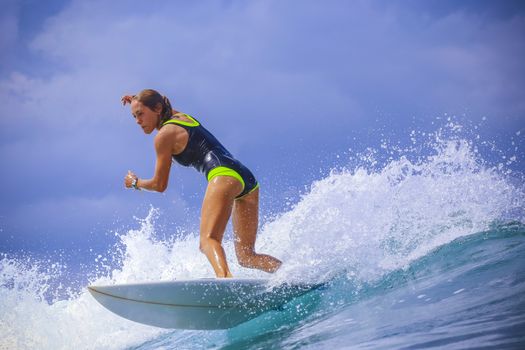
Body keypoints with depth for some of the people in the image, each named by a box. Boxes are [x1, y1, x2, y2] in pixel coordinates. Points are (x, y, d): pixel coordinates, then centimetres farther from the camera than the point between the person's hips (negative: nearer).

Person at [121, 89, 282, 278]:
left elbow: (159, 185, 10)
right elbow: (165, 109, 56)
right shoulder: (181, 116, 27)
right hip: (247, 178, 9)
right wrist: (138, 101, 45)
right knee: (246, 256, 9)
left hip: (224, 174, -9)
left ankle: (225, 277, -57)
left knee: (208, 239, -27)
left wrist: (135, 182, 27)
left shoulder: (164, 135, 4)